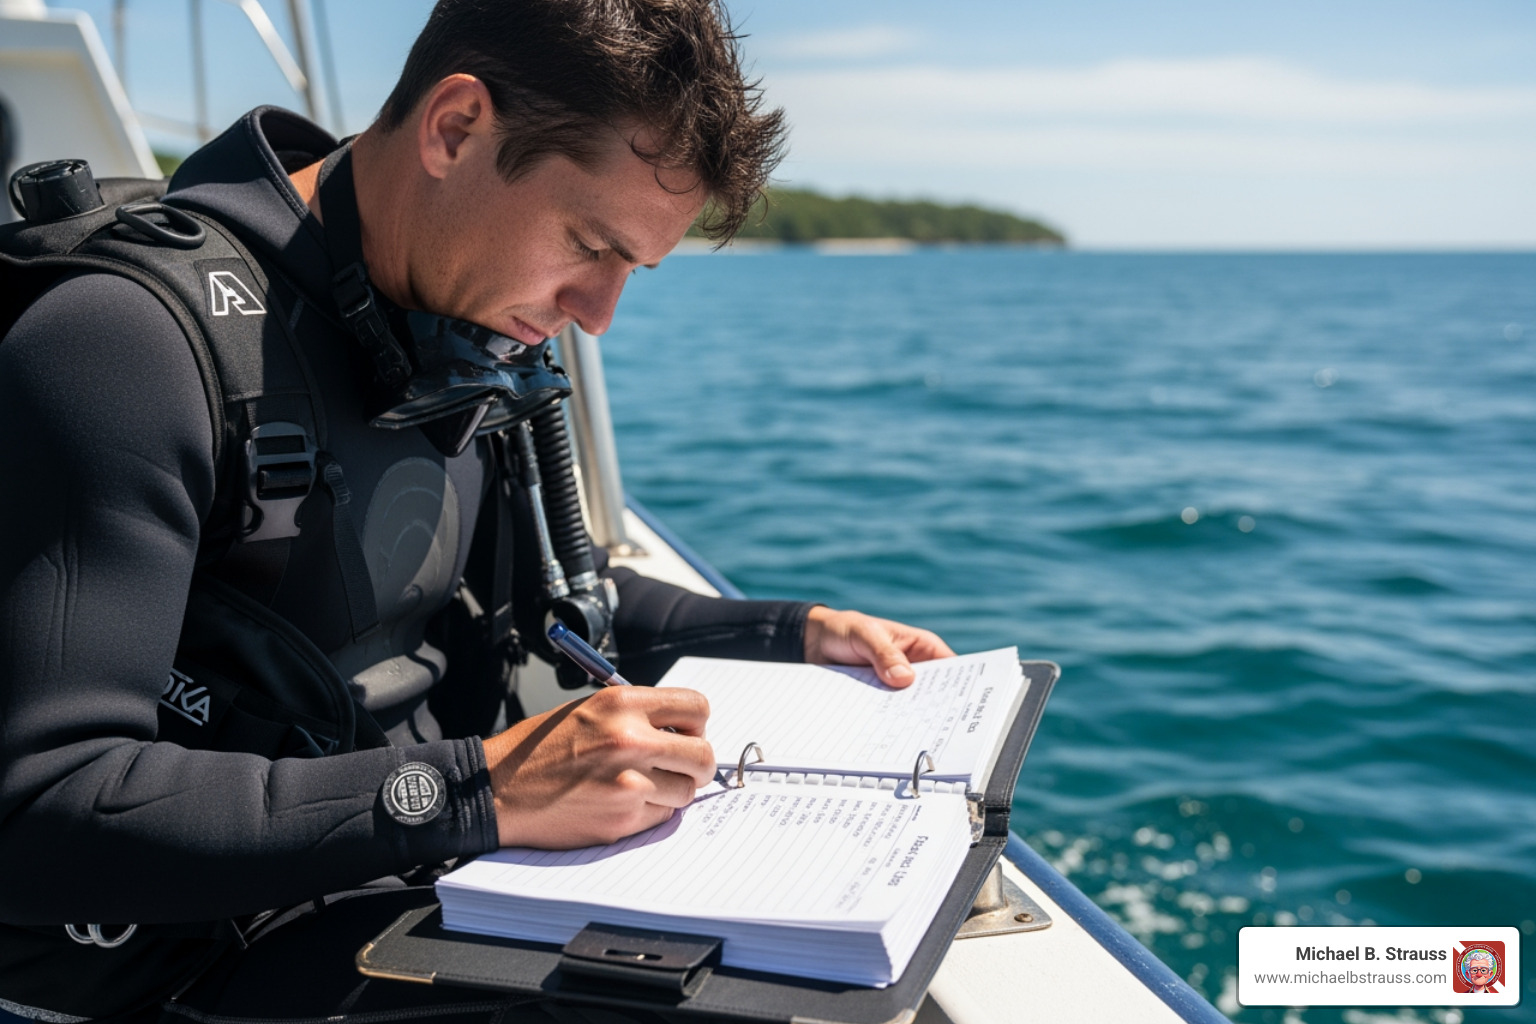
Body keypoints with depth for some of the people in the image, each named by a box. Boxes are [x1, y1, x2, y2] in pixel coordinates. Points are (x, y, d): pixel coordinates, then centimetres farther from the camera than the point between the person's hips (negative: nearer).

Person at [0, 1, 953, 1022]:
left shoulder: (459, 332, 5)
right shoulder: (137, 335, -22)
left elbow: (539, 592, 19)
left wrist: (796, 633, 9)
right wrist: (476, 793, -31)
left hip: (424, 874, 8)